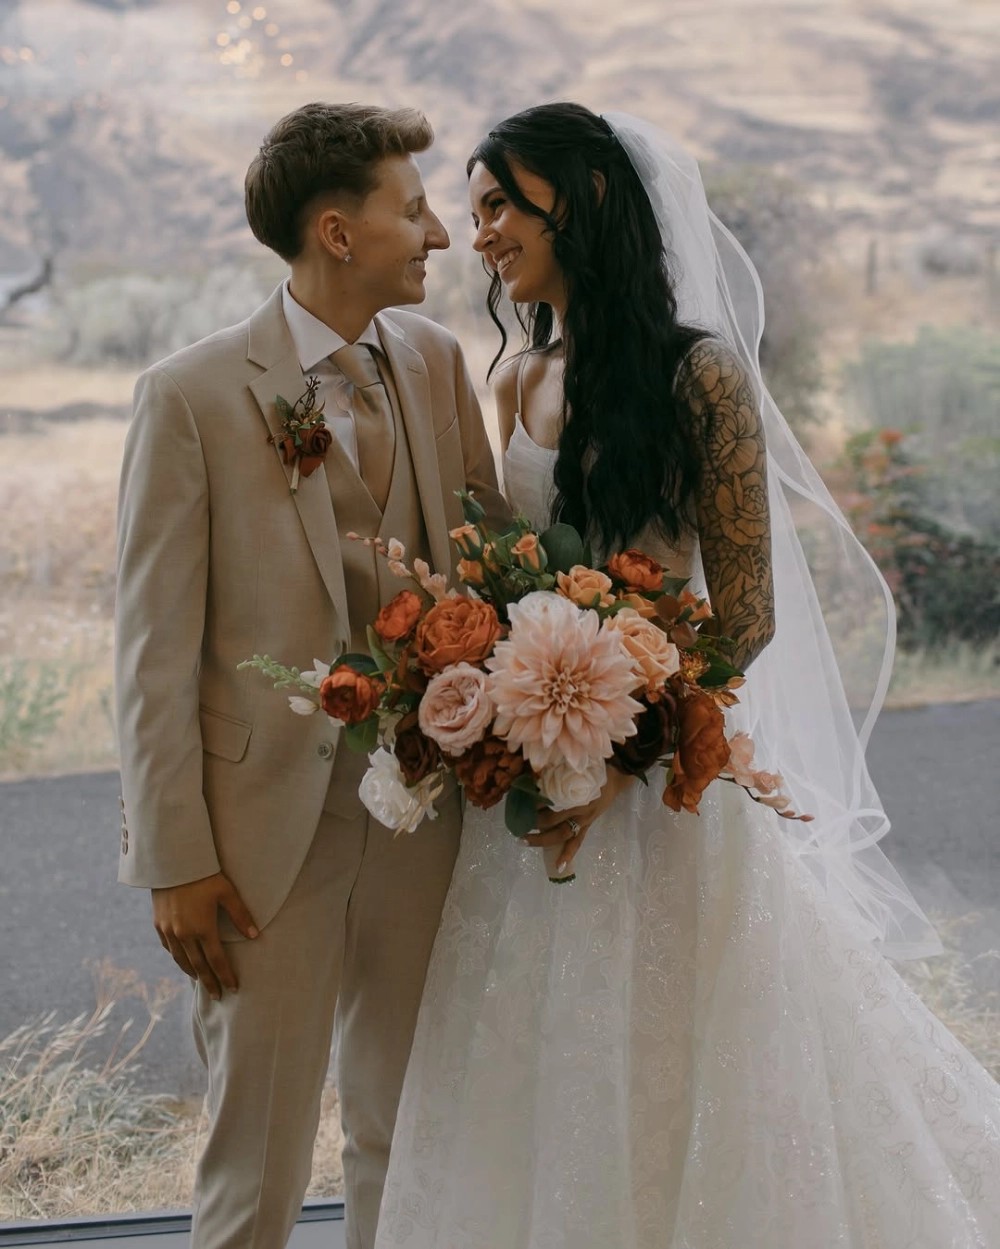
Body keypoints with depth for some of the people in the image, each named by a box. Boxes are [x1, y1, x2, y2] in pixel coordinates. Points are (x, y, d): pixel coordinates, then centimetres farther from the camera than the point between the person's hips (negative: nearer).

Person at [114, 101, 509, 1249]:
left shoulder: (436, 362, 4)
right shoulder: (193, 394, -11)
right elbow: (155, 649, -10)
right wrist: (176, 862, -10)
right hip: (270, 822, -5)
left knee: (407, 1126, 18)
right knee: (258, 1143, 9)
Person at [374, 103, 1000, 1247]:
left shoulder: (696, 373, -13)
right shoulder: (520, 381, 7)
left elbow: (745, 613, -14)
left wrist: (619, 759, -22)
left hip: (665, 763, -6)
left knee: (670, 1059, 6)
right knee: (547, 1066, 14)